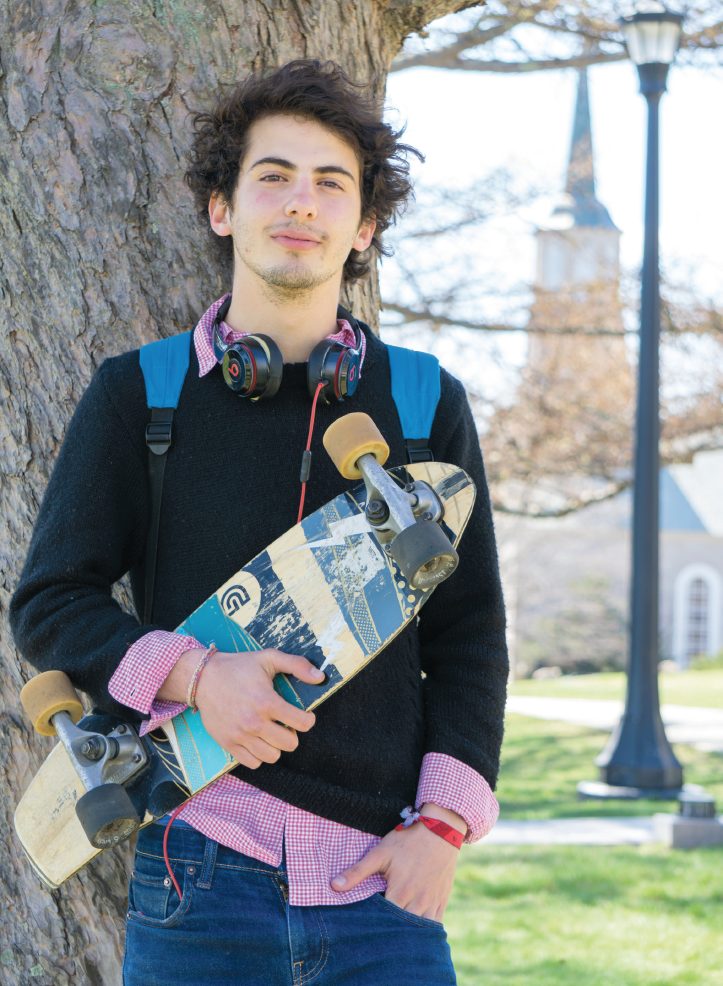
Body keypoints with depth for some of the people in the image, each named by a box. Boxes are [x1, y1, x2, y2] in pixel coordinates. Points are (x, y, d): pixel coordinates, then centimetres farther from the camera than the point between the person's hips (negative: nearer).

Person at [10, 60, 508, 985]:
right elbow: (49, 605, 4)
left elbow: (469, 633, 10)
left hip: (382, 880, 1)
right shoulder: (136, 396, 5)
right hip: (200, 867, -1)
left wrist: (442, 825, -1)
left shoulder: (427, 404, 9)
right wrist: (196, 674, -13)